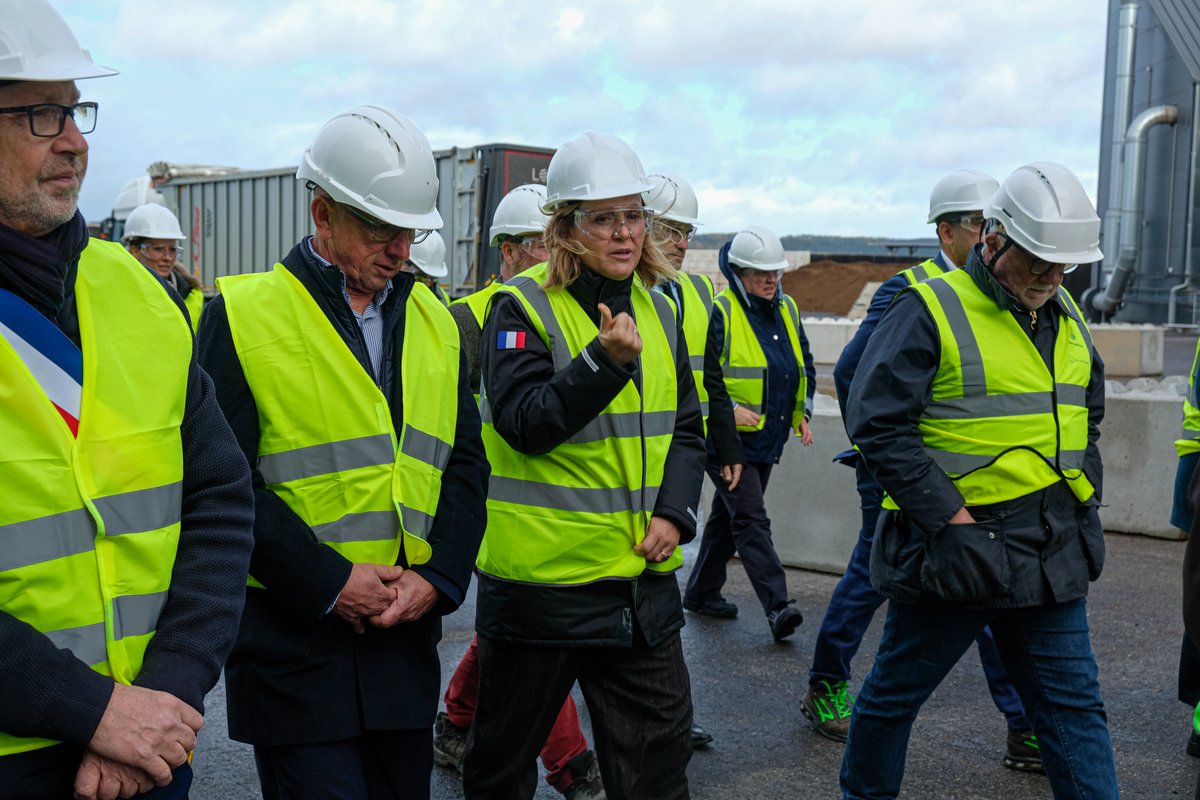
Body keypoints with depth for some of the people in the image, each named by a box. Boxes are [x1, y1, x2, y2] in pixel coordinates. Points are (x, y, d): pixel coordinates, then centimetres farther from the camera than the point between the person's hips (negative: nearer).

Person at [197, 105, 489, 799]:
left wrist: (438, 576, -6)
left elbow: (465, 466, 9)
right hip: (292, 638, -5)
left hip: (407, 632, 5)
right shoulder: (243, 316, -7)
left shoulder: (435, 324, 9)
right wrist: (328, 582, -16)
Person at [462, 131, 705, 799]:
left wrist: (674, 513, -2)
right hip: (540, 575, -4)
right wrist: (606, 361, -29)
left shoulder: (658, 311, 9)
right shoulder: (523, 307, -8)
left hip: (642, 576, 5)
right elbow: (524, 424, -19)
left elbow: (687, 430, 13)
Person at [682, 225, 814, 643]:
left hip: (767, 439, 8)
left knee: (727, 515, 17)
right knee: (751, 520, -12)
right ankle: (777, 606, -14)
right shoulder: (719, 313, -12)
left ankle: (702, 591, 30)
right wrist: (728, 409, -21)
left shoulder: (788, 311, 11)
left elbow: (805, 366, 23)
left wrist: (802, 411, 10)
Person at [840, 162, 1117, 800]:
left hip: (1051, 554, 6)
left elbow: (1087, 418, 26)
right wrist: (950, 515, -19)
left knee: (1073, 705, 9)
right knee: (896, 691, 10)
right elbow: (877, 424, -17)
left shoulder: (1068, 321, 13)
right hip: (955, 550, -6)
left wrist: (1082, 499, 11)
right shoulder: (929, 311, -11)